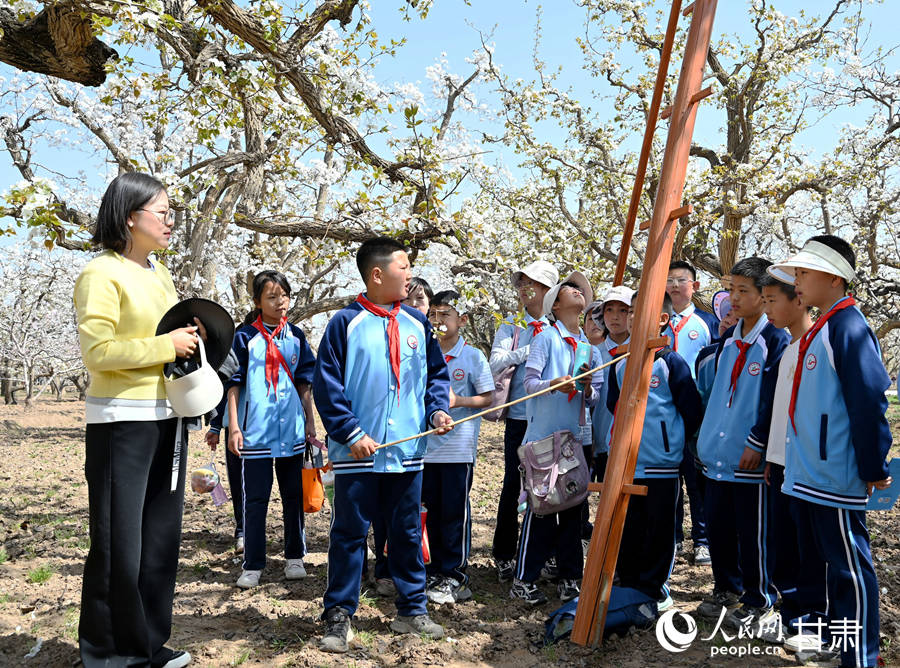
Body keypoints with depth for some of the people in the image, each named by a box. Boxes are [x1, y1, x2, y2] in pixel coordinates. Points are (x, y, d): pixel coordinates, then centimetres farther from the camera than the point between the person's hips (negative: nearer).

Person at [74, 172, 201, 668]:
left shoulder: (160, 274, 14)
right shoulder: (102, 273, -9)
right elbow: (97, 350, -17)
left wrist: (192, 338, 5)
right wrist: (167, 345, -16)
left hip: (167, 417, 8)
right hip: (121, 421, -8)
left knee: (162, 536, 12)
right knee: (118, 541, 1)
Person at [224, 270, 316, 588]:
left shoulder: (296, 336, 9)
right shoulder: (245, 337, -1)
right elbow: (233, 383, 0)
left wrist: (310, 421, 8)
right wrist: (233, 426, -6)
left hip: (292, 429, 3)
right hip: (256, 429, -3)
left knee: (293, 494, 10)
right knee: (255, 497, 2)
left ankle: (294, 556, 23)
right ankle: (252, 565, 12)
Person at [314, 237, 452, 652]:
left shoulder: (417, 323, 8)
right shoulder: (346, 323, -6)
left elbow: (436, 373, 16)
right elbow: (327, 386, -7)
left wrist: (437, 409, -1)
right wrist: (351, 433, -13)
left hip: (408, 451, 4)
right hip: (358, 453, -4)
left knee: (408, 532, 14)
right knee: (349, 533, 5)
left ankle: (412, 610, 28)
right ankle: (338, 617, 19)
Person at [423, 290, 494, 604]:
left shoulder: (473, 356, -3)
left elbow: (488, 397, -3)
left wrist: (459, 401, -17)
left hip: (459, 446, -4)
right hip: (427, 446, 4)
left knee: (455, 512, 1)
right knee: (431, 511, 12)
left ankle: (456, 577, 13)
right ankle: (436, 571, 26)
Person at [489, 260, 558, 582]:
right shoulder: (510, 326, 7)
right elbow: (496, 364, -7)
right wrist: (530, 349, -13)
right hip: (520, 416, -1)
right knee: (513, 483, 2)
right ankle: (503, 555, 15)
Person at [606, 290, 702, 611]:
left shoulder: (671, 362, -7)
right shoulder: (620, 364, 7)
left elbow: (692, 411, -5)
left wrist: (672, 439, 3)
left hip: (661, 463, -4)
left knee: (659, 529, 7)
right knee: (626, 528, 12)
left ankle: (653, 588, 21)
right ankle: (628, 584, 26)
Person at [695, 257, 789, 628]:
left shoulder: (776, 341, -10)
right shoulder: (727, 340, 12)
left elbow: (775, 399, -14)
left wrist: (757, 443, -17)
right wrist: (706, 436, 14)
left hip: (752, 457, -7)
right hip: (718, 454, 7)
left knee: (753, 533, 5)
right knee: (717, 527, 15)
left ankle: (758, 601, 22)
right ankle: (726, 589, 33)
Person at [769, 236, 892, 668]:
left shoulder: (847, 325, -15)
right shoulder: (817, 329, 13)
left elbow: (869, 399, -19)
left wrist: (875, 468, -16)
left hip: (835, 473, -10)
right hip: (808, 470, 10)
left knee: (849, 564, 1)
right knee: (830, 559, 20)